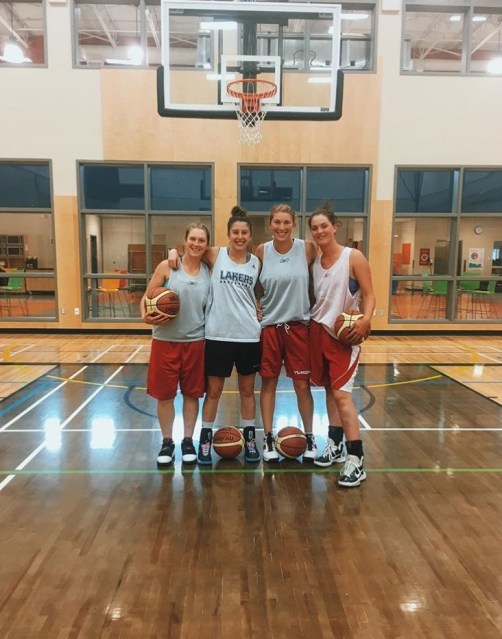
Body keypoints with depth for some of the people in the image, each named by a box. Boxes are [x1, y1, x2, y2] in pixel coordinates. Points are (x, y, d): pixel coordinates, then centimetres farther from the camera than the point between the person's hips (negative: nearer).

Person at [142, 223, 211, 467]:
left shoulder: (209, 272, 4)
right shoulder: (167, 267, -4)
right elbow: (147, 297, -3)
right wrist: (146, 316, -21)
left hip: (196, 341, 2)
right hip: (165, 340, -2)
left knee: (192, 393, 10)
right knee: (164, 394, 6)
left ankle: (188, 441, 26)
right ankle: (167, 442, 24)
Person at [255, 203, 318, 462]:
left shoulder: (307, 249, -5)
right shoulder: (262, 251, -1)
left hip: (298, 326, -1)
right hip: (268, 326, 1)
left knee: (302, 384, 7)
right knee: (268, 382, 9)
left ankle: (309, 437, 26)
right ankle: (268, 437, 24)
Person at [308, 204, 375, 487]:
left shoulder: (353, 257, -7)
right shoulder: (314, 262, 8)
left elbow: (369, 295, -10)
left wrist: (365, 320, -28)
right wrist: (310, 321, 2)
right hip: (318, 331, 5)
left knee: (341, 393, -11)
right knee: (329, 389, 12)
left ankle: (357, 460, -4)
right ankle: (335, 443, 26)